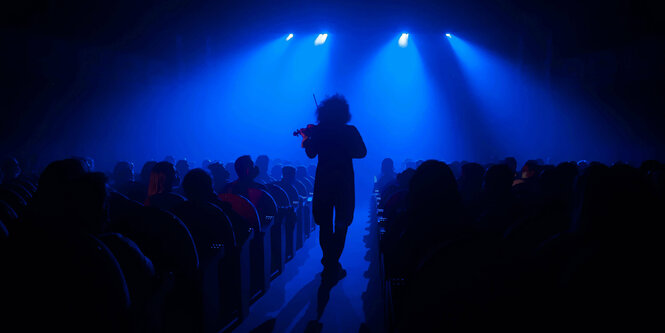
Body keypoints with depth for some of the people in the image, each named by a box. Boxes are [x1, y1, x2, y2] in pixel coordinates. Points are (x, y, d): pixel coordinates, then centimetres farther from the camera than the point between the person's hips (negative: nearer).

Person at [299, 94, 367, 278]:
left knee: (325, 223, 15)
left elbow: (311, 154, 3)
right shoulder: (350, 131, -6)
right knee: (341, 224, 7)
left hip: (323, 182, 1)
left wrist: (306, 140, 18)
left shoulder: (317, 131, -4)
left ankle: (329, 263, 21)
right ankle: (333, 265, 2)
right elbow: (361, 152, -3)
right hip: (344, 182, -1)